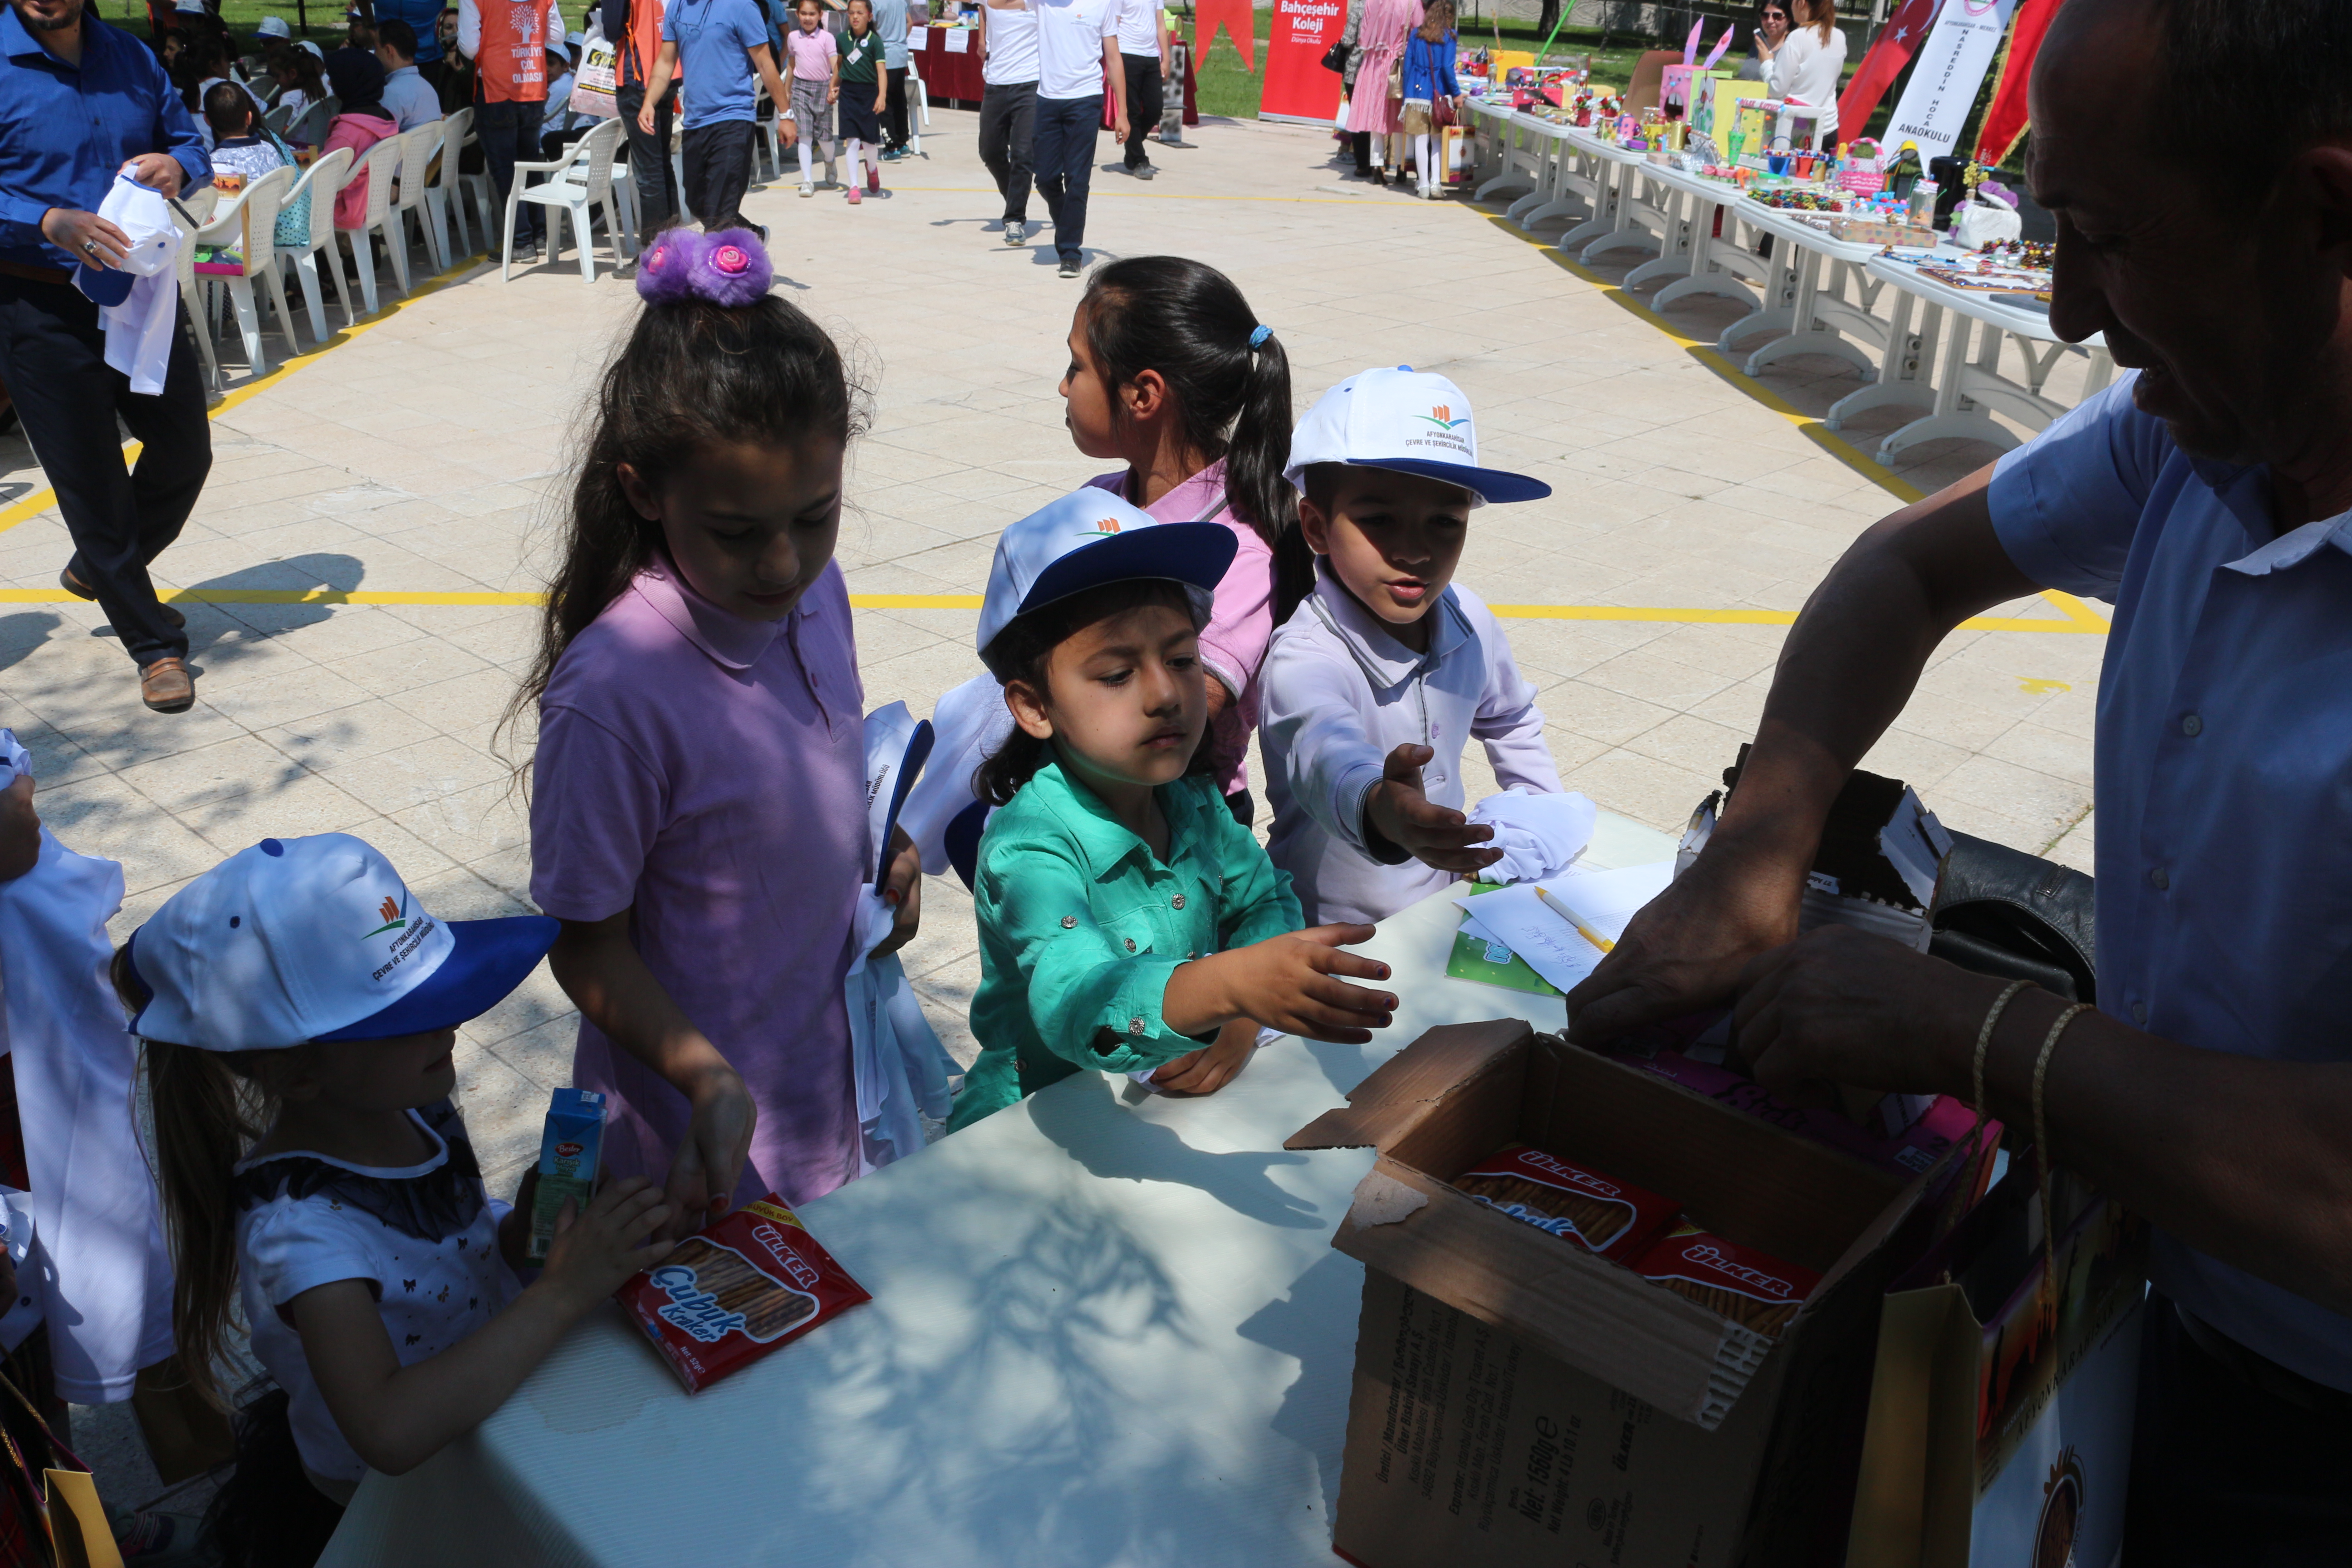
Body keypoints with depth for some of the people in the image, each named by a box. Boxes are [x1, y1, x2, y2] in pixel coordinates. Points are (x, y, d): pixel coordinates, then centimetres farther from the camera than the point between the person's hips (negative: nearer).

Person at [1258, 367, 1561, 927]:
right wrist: (1378, 807, -69)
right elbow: (1324, 749, -50)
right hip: (1326, 936, -6)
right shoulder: (1304, 656, -25)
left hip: (1441, 903, 6)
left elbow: (1511, 720, 19)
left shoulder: (1470, 623, -4)